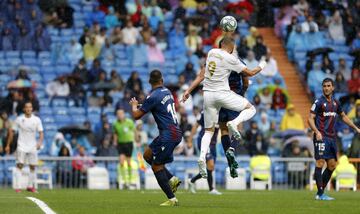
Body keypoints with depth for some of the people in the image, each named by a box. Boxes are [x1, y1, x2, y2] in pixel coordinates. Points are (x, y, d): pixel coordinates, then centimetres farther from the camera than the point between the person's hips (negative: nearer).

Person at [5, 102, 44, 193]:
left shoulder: (36, 120, 1)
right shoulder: (19, 119, -1)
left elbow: (41, 133, -1)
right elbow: (12, 132, 6)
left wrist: (40, 142, -20)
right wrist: (8, 145, 5)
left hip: (32, 147, 2)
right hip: (21, 146, -2)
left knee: (33, 167, 4)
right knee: (19, 165, -12)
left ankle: (30, 186, 17)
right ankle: (17, 187, -15)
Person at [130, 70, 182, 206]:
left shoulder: (153, 97, -14)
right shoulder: (167, 92, 11)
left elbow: (137, 115, -8)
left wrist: (134, 105, 13)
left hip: (168, 135, -9)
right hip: (176, 132, 9)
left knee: (156, 166, -2)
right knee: (148, 155, 19)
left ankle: (172, 199, -2)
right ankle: (172, 179, 13)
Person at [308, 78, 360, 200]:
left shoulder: (335, 103, 13)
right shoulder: (319, 102, -6)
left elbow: (343, 116, 28)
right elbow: (310, 119, -9)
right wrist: (317, 132, -24)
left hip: (332, 137, 7)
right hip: (321, 137, -7)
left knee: (332, 165, 7)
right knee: (320, 162, -12)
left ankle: (320, 192, 14)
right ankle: (320, 194, -12)